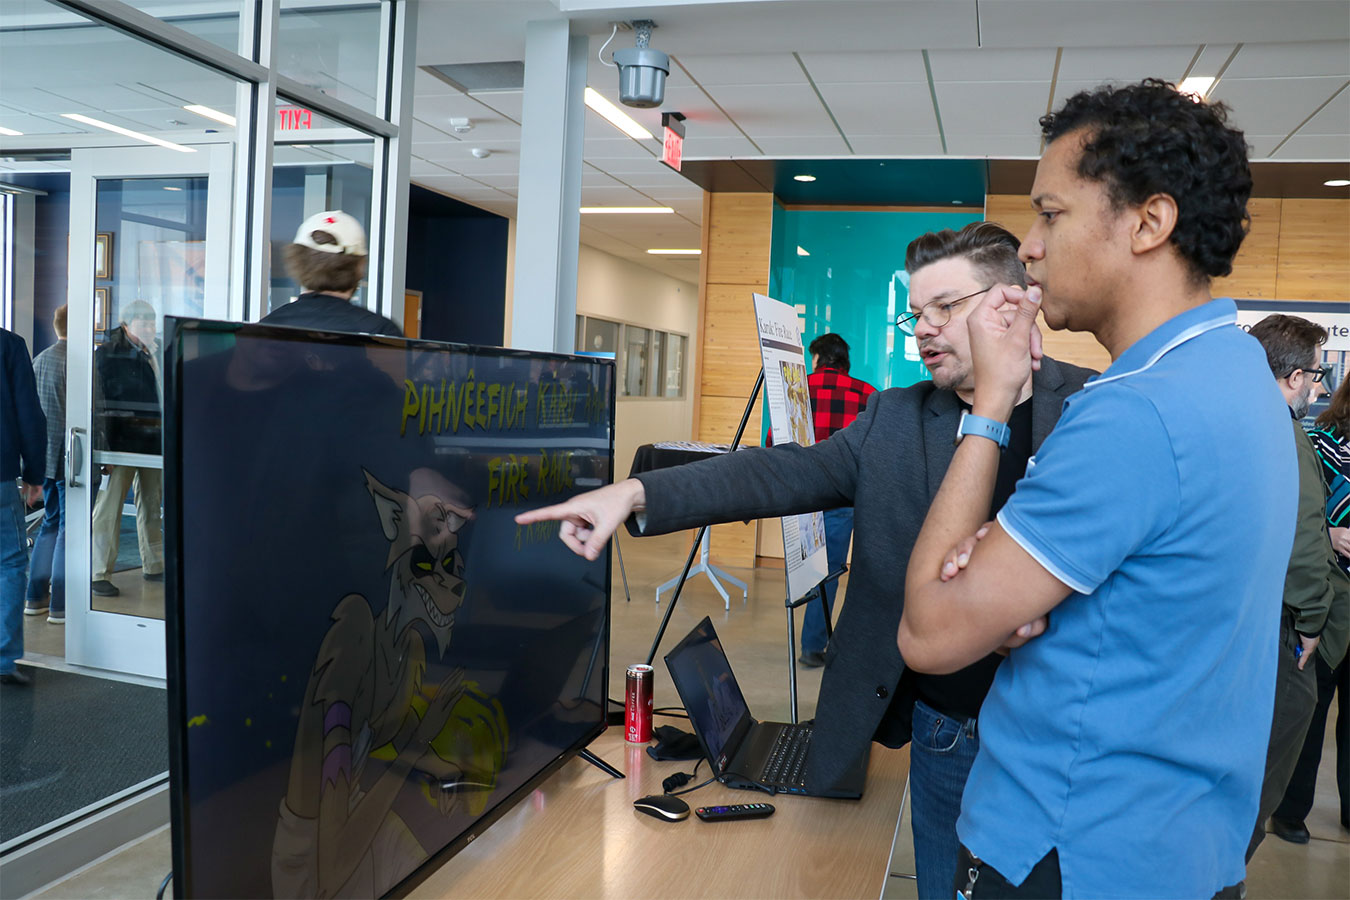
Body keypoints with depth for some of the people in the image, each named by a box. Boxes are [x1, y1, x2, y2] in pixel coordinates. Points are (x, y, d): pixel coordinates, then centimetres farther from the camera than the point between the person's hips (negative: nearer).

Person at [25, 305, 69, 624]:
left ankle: (36, 597, 23)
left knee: (51, 522, 18)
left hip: (46, 454, 8)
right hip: (70, 456, -8)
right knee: (70, 528, -1)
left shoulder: (40, 359, 10)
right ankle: (60, 605, 3)